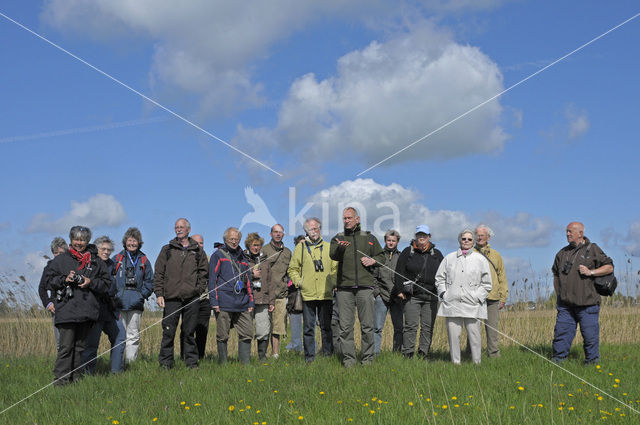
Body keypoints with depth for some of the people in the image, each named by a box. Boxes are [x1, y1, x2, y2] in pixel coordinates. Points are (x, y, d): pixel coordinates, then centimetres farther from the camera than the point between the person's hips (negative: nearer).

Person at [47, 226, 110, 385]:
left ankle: (75, 378, 17)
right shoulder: (60, 260, 8)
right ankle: (60, 380, -4)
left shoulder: (95, 261, 12)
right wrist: (64, 280, -10)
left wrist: (91, 282, -7)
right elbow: (50, 281, 9)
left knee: (80, 346, 9)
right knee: (66, 346, -8)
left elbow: (106, 283, 10)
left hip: (87, 310, 3)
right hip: (66, 310, -3)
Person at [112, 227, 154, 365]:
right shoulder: (117, 259, 9)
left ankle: (130, 362, 3)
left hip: (136, 304, 1)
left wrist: (142, 295, 0)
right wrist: (113, 295, -4)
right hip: (119, 303, -1)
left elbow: (149, 281, 13)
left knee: (133, 335, 0)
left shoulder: (144, 260, 13)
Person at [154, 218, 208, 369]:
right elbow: (159, 273, 7)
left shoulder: (197, 251, 12)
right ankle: (165, 362, 6)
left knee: (190, 332, 5)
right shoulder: (167, 250, 10)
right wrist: (159, 294, -3)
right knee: (168, 332, -2)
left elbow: (204, 272, 15)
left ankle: (192, 361, 12)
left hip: (192, 299, 1)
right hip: (171, 298, -1)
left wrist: (200, 289, 1)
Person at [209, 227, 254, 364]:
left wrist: (251, 302, 16)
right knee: (222, 336, 0)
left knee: (247, 334, 1)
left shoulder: (242, 258, 20)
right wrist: (214, 301, -9)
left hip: (242, 304, 5)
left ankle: (245, 362, 7)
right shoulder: (218, 255, 3)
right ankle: (223, 363, 9)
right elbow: (212, 279, -2)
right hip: (224, 304, -5)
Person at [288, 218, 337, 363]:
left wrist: (333, 282, 3)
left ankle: (327, 353, 14)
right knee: (308, 327, 1)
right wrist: (298, 281, -1)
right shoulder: (300, 247, 8)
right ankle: (309, 355, 6)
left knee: (326, 326, 5)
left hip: (325, 293, 1)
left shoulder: (328, 247, 11)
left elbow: (335, 267, 16)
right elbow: (292, 268, 12)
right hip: (308, 294, -1)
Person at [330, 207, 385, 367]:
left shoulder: (369, 238, 15)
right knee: (345, 326, 0)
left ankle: (368, 357, 10)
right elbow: (333, 255, -9)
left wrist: (373, 260, -2)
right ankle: (348, 358, 7)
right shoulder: (338, 238, 11)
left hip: (365, 287, 0)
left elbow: (382, 256, 20)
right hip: (344, 288, 0)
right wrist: (340, 247, -31)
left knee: (367, 325, 1)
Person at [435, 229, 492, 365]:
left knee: (474, 335, -4)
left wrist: (477, 297, -1)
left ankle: (476, 363, 6)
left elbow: (486, 284, 11)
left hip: (472, 305, -1)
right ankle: (455, 362, 8)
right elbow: (439, 278, 17)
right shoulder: (449, 258, 13)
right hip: (452, 303, 1)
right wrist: (444, 294, 4)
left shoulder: (480, 259, 9)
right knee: (453, 335, -1)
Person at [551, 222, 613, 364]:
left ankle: (591, 361, 13)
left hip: (587, 303, -4)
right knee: (562, 331, 1)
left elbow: (609, 267, 1)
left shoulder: (592, 250, 3)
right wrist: (558, 294, 14)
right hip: (565, 303, 4)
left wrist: (590, 272, -12)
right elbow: (556, 274, 25)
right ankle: (558, 360, 8)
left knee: (590, 334, 0)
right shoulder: (562, 253, 16)